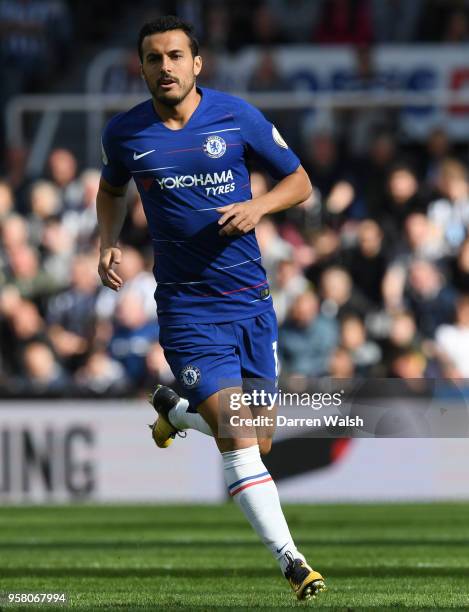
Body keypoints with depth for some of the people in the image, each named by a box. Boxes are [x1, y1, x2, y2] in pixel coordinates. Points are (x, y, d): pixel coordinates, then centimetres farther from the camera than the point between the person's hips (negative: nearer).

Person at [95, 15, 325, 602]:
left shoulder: (236, 116, -2)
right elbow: (110, 189, 22)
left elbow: (298, 180, 7)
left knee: (257, 440, 9)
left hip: (250, 300, 2)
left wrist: (258, 205, -12)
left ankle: (174, 409, 39)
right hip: (186, 306, -2)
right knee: (238, 436, -17)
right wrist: (108, 245, 5)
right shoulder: (124, 133, 0)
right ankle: (291, 561, -14)